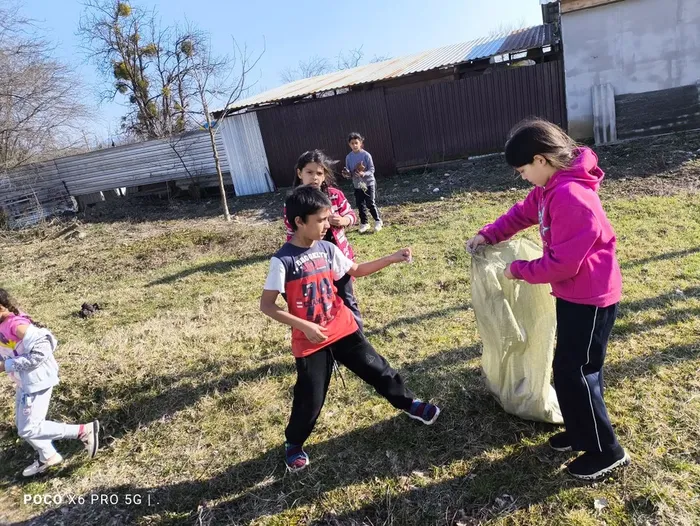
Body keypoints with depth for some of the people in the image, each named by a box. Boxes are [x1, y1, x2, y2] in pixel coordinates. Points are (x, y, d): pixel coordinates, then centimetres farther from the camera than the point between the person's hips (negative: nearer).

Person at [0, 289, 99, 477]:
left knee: (29, 430, -4)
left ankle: (84, 430, -1)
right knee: (24, 425, 22)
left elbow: (40, 352, -29)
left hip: (37, 381, -10)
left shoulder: (16, 325, -25)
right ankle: (48, 457, 41)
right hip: (26, 382, 10)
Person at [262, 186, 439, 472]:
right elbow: (266, 305, -16)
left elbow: (357, 270, 15)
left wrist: (392, 258, 7)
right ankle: (294, 443, 33)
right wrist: (304, 326, -22)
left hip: (343, 329, 5)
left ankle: (410, 405, 38)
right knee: (310, 399, 4)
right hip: (310, 341, -4)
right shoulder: (282, 261, -18)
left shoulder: (327, 249, -1)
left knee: (378, 369, 14)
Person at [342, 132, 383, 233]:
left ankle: (378, 221, 14)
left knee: (371, 204, -4)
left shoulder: (366, 155, -12)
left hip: (369, 183, -4)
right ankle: (364, 223, 23)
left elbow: (372, 169, -13)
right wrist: (347, 173, -19)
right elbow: (349, 172, 4)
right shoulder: (349, 157, -1)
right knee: (360, 205, 9)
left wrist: (364, 174, -30)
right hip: (357, 185, 4)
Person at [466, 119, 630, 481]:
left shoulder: (571, 196, -29)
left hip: (590, 297, -10)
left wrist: (518, 270, -13)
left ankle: (606, 451, 20)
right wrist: (488, 235, 5)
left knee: (573, 372, 1)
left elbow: (562, 263, -27)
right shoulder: (550, 187, 3)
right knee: (571, 367, 19)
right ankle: (581, 431, 38)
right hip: (574, 293, 10)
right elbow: (523, 212, 18)